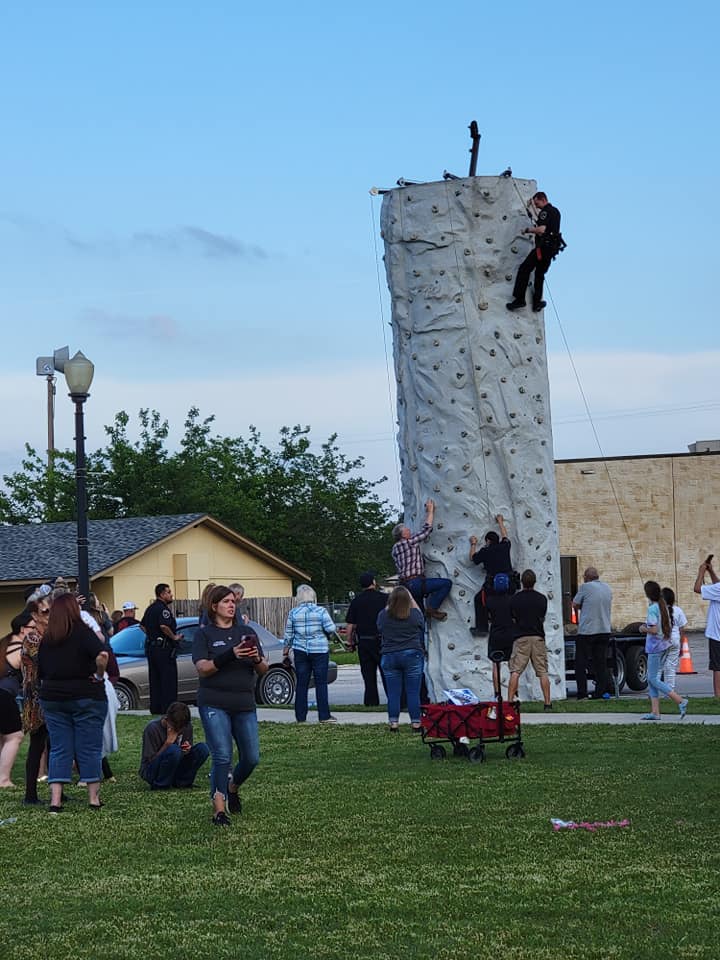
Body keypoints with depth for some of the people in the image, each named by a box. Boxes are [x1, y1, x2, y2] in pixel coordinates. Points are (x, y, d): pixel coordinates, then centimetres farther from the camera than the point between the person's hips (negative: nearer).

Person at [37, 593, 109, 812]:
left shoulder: (46, 639, 6)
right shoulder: (82, 632, -9)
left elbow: (40, 673, 10)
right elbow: (102, 655, -26)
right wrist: (99, 676, -11)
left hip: (52, 698, 4)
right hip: (85, 696, -4)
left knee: (59, 749, 6)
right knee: (90, 749, 5)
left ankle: (55, 800, -2)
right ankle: (94, 798, 8)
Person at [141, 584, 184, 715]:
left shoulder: (151, 608, 15)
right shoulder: (163, 608, -15)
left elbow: (142, 625, 24)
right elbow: (164, 626, -30)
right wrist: (174, 637, -17)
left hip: (151, 647, 9)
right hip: (164, 648, -9)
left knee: (155, 680, 12)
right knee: (168, 680, -5)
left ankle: (155, 708, 14)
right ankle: (168, 708, -6)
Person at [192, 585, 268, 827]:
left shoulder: (247, 632, 13)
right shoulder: (204, 634, 3)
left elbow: (264, 670, 10)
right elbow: (202, 669, -10)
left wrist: (256, 659, -13)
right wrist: (230, 655, -22)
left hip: (244, 704, 4)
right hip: (214, 704, -4)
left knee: (251, 758, 3)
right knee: (222, 756, -12)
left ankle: (233, 788, 31)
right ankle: (219, 809, -6)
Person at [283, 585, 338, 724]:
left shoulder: (293, 613, -2)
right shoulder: (321, 611, -8)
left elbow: (289, 634, 5)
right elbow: (331, 629, -13)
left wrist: (286, 648, 21)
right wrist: (327, 634, 10)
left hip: (300, 651, 2)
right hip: (319, 650, -2)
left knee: (301, 684, 7)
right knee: (321, 683, 2)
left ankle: (300, 716, 8)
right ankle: (324, 716, 0)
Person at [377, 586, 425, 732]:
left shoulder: (383, 615, -5)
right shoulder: (414, 614, -7)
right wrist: (411, 598, 22)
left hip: (389, 657, 1)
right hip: (412, 656, -1)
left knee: (393, 693, 6)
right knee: (413, 692, 3)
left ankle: (394, 723, 8)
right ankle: (416, 723, 6)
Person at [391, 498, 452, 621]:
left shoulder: (395, 548, 15)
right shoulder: (410, 542, -8)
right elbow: (427, 528, -3)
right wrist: (430, 511, 9)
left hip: (405, 584, 9)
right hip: (415, 582, -9)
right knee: (447, 583, -9)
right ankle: (432, 608, -10)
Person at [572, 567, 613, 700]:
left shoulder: (585, 587, -9)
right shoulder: (607, 589, 10)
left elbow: (575, 605, -2)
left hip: (586, 630, -6)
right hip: (604, 630, 6)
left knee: (581, 663, 1)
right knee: (601, 663, 10)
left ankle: (582, 693, -4)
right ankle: (603, 691, 5)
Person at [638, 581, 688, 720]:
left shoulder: (652, 609, -17)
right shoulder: (663, 606, 10)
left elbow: (654, 630, -24)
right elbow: (669, 627, 15)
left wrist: (644, 629, -5)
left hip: (655, 647, -9)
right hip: (664, 644, 9)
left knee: (654, 679, -4)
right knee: (652, 678, 12)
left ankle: (680, 701, -13)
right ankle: (655, 711, 9)